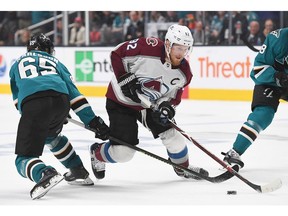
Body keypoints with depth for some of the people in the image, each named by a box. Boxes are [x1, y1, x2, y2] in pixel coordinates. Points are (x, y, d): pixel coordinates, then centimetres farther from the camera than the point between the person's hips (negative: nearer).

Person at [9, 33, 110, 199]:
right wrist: (93, 121, 20)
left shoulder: (18, 64, 36)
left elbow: (17, 98, 39)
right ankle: (79, 172, 38)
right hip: (61, 101, 3)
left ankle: (45, 174, -35)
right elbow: (73, 93, 24)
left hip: (33, 103, -3)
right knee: (50, 135, 37)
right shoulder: (55, 62, 35)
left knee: (25, 158, -4)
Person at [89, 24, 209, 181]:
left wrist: (166, 106, -22)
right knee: (123, 152, -9)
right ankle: (97, 153, 24)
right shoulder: (148, 47, -29)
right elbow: (117, 54, -20)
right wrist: (125, 79, -26)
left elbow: (174, 96, 0)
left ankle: (183, 168, 28)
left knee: (172, 135, 0)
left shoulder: (183, 72, -11)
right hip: (121, 101, -6)